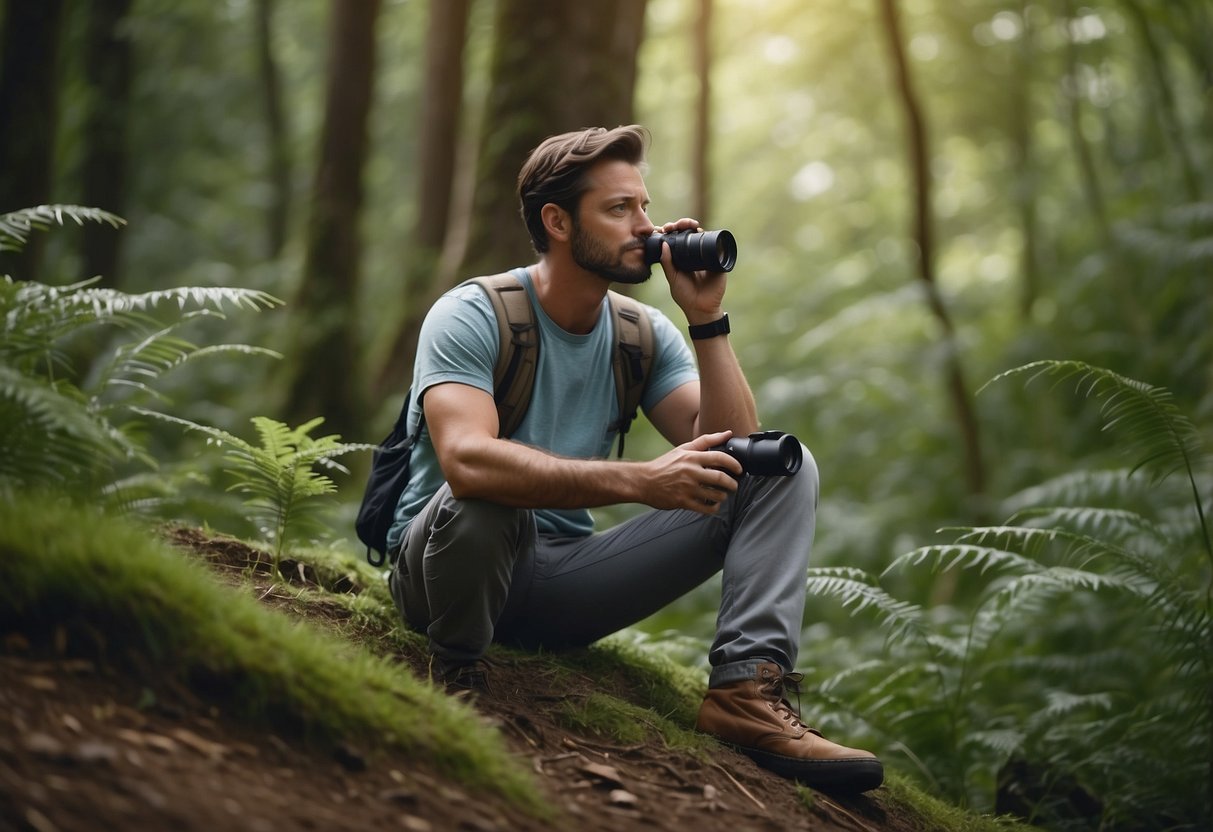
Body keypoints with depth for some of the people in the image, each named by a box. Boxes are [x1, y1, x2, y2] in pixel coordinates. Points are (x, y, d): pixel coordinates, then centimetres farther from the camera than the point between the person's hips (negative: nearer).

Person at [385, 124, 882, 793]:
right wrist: (640, 481, -41)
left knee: (784, 467, -5)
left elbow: (729, 452, -7)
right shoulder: (469, 317, -15)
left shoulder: (644, 334, 3)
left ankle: (746, 691, -22)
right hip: (443, 558, -5)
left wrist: (706, 319, -14)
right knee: (486, 499, -43)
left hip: (566, 581, 5)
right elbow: (466, 460, -35)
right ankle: (455, 672, -12)